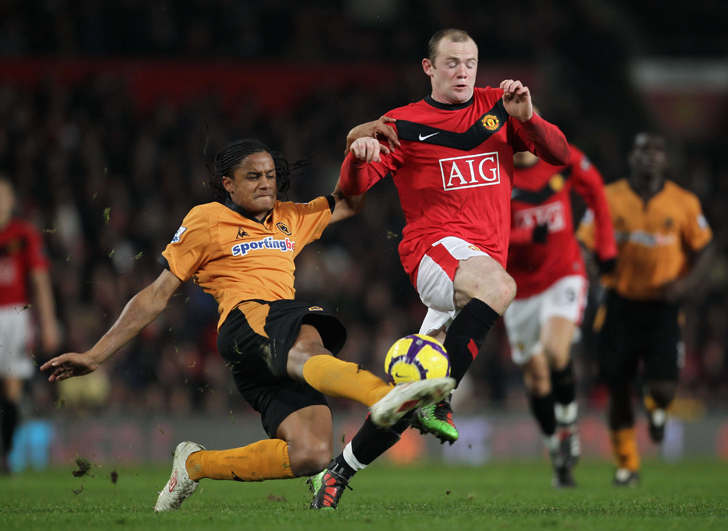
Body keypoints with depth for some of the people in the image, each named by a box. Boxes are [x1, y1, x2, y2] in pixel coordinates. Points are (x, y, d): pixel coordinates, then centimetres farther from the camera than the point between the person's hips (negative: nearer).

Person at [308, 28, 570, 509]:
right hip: (433, 248, -4)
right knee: (498, 285, -38)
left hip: (486, 257, 4)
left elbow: (558, 154, 9)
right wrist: (359, 155, -24)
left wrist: (527, 117, -10)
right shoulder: (406, 124, 5)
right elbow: (354, 188, -1)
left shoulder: (496, 108, 15)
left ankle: (344, 467, 11)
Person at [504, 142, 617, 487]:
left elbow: (594, 190, 13)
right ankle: (558, 455, 22)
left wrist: (606, 245, 12)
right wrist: (528, 235, -34)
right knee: (536, 376, 6)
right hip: (520, 287, 1)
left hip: (564, 276, -1)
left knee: (556, 352, -25)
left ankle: (568, 424, -1)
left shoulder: (564, 159, -8)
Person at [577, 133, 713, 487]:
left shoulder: (683, 203, 1)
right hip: (620, 303, 0)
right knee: (618, 388, 2)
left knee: (663, 387, -12)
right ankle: (627, 464, 22)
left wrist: (687, 283, -10)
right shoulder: (608, 199, -1)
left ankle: (656, 406, 28)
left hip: (662, 307, 0)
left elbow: (703, 249, 8)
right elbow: (584, 247, 0)